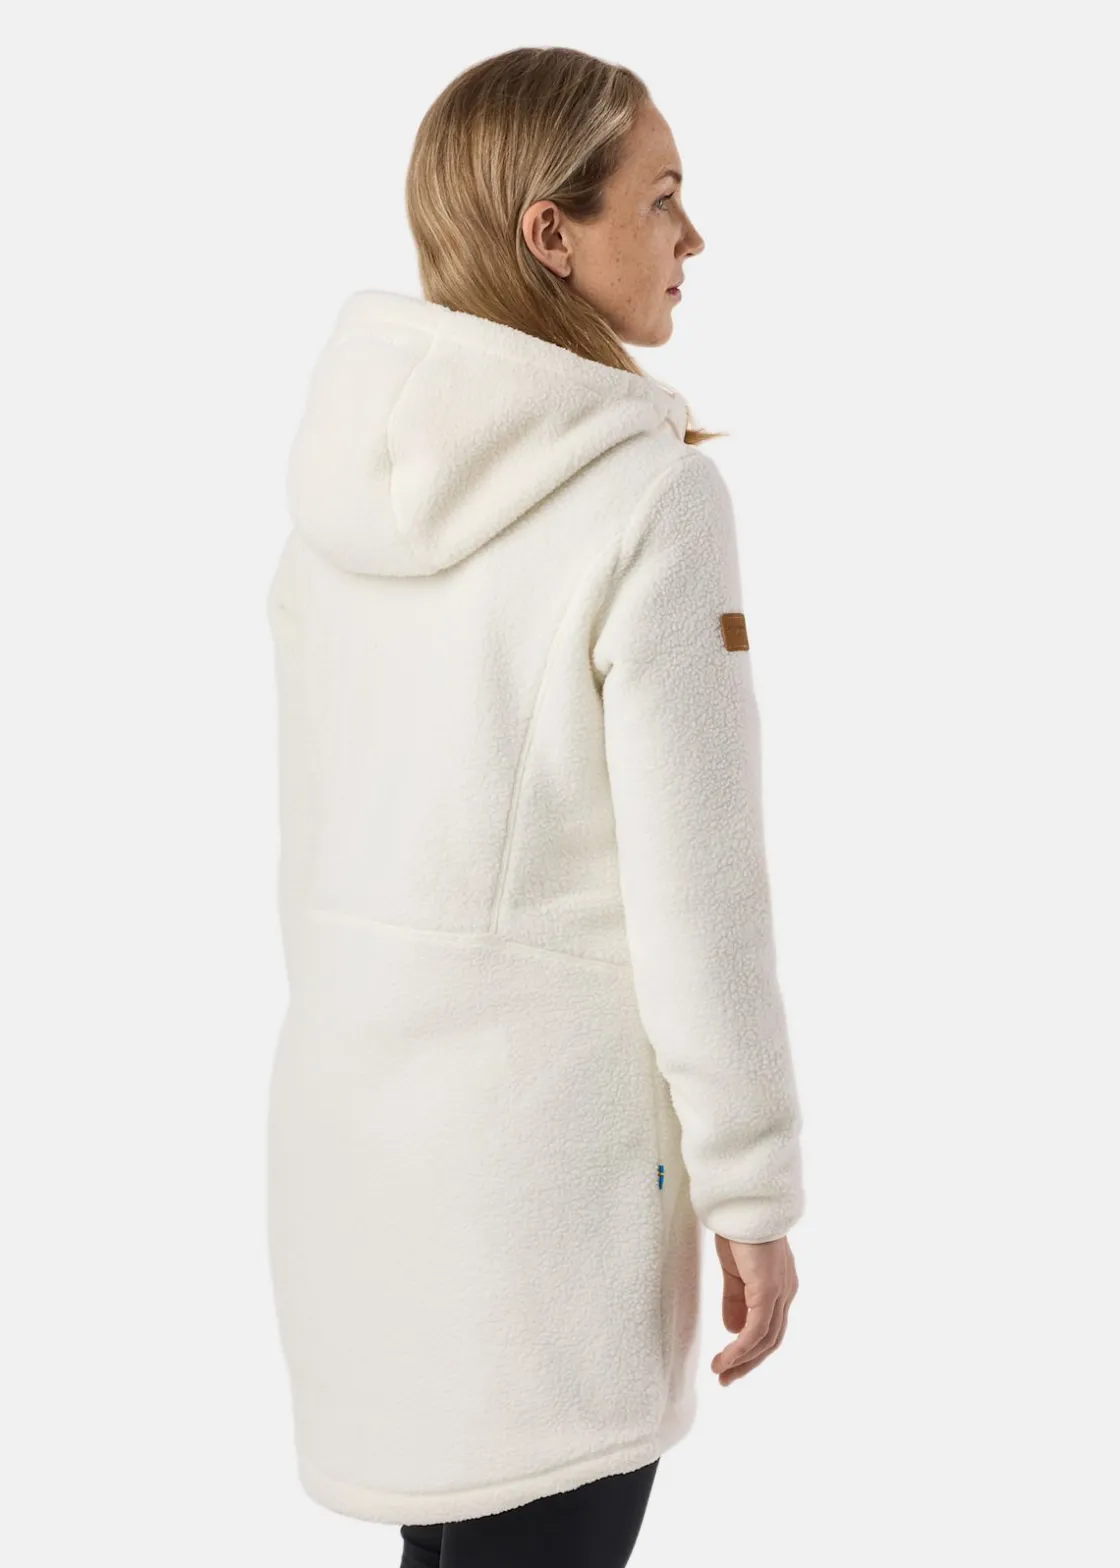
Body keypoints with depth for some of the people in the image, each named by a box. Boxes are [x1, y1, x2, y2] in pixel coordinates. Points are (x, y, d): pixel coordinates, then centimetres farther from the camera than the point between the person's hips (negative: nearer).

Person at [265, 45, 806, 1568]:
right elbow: (696, 885, -17)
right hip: (554, 1101, -7)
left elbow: (313, 823, 8)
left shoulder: (348, 469, 1)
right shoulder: (651, 492, -18)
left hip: (350, 1089, 7)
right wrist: (755, 1190, -7)